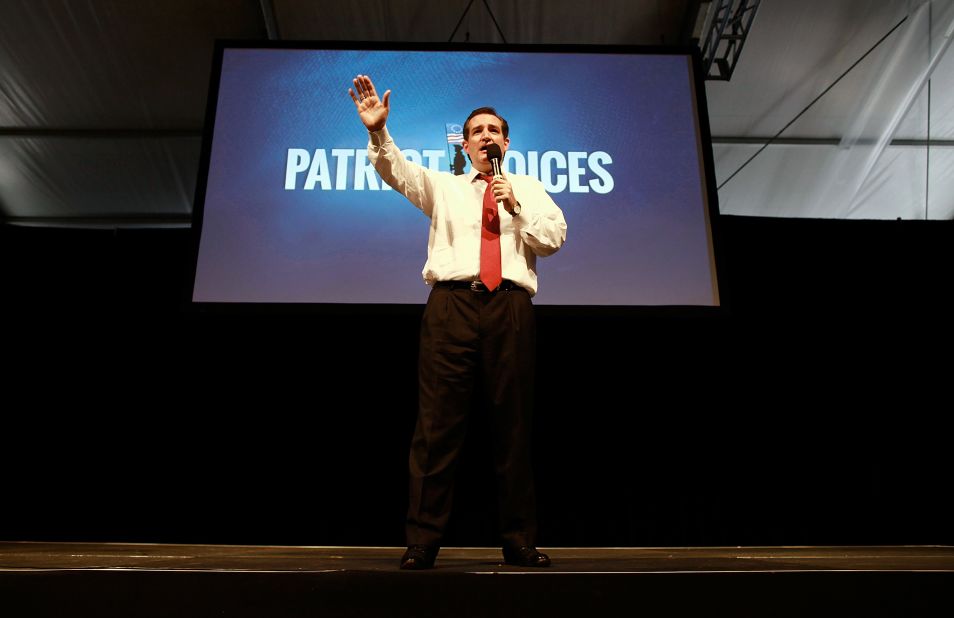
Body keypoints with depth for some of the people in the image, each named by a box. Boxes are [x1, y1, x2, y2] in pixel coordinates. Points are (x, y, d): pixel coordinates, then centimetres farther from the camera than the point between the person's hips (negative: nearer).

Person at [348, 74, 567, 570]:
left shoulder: (529, 188, 22)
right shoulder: (444, 186, 21)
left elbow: (555, 239, 10)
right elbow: (397, 170, 4)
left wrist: (515, 206, -1)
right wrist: (377, 131, -13)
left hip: (510, 306, 1)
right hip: (451, 304, 0)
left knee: (513, 425, 2)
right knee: (437, 423, -6)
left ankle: (520, 542, 9)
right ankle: (422, 542, -2)